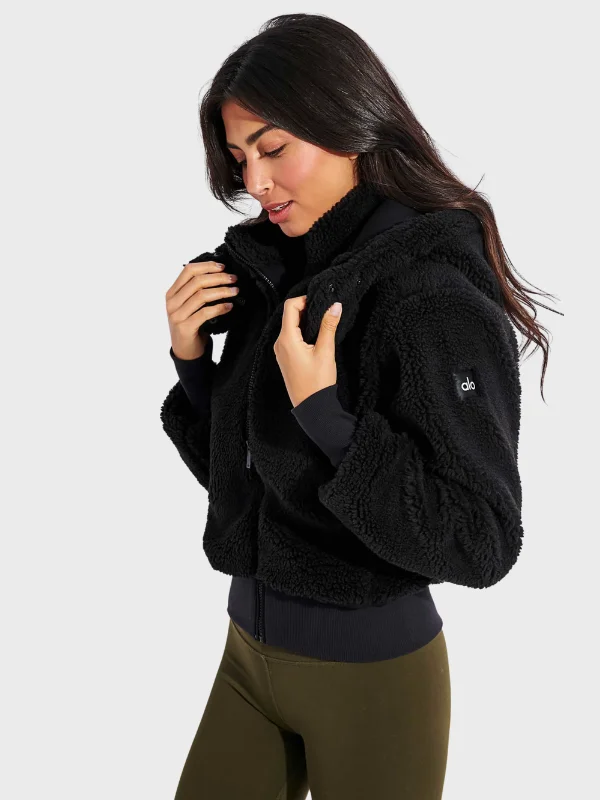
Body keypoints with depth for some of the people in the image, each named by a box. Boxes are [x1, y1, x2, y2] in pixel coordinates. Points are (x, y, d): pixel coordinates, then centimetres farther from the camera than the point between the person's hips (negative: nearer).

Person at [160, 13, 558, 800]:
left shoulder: (431, 296, -20)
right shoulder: (271, 275, 0)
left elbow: (483, 543, -21)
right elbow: (231, 470, 8)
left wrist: (324, 415, -27)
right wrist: (191, 357, -7)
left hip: (371, 668, -6)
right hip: (249, 647, 6)